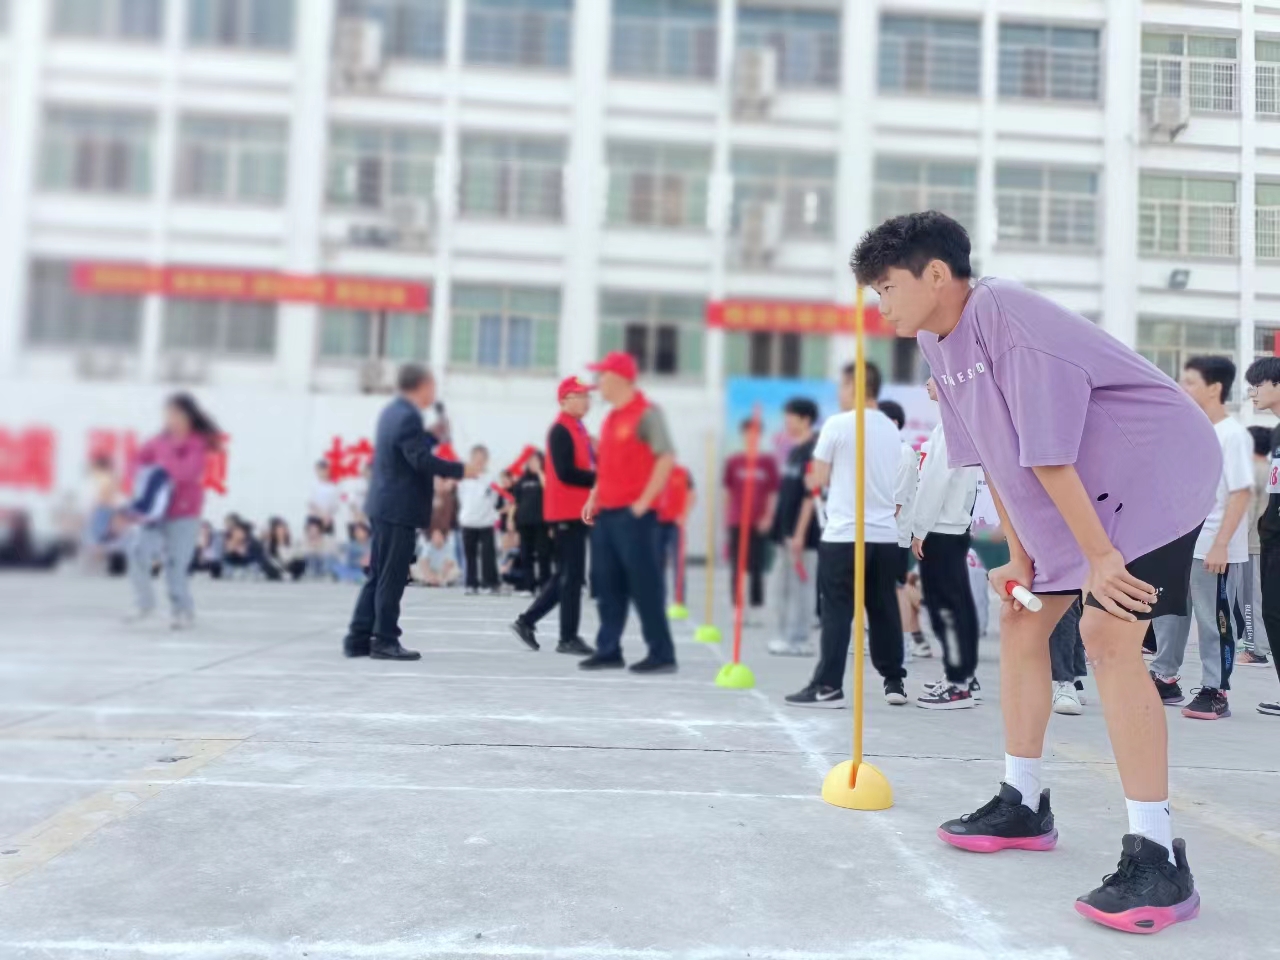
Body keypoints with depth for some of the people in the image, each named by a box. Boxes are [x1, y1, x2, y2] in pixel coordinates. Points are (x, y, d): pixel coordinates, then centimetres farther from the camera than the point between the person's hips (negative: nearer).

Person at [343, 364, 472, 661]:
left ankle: (358, 638, 17)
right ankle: (385, 641, 4)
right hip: (399, 508, -10)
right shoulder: (408, 416, -17)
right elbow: (421, 460, -25)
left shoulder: (393, 411, 14)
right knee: (392, 579, -3)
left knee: (379, 576, 14)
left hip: (385, 505, 10)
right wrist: (461, 471, -19)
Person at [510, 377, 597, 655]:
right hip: (567, 513, -10)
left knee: (566, 575, 13)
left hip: (576, 512, 10)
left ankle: (526, 622, 18)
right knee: (571, 575, -4)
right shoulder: (561, 430, -13)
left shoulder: (578, 429, 17)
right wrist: (599, 479, -17)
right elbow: (566, 473, -21)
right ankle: (568, 638, 4)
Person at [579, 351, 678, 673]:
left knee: (643, 584, -6)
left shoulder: (646, 412, -9)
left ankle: (662, 653, 1)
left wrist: (643, 502, -17)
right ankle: (608, 650, 16)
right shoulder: (610, 418, 17)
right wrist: (593, 498, 14)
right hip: (605, 512, 8)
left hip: (632, 513, -8)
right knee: (606, 582, 9)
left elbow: (667, 457, -16)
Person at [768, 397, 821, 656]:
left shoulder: (813, 451, -13)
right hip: (786, 530, 9)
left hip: (802, 533, -9)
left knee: (801, 585, -3)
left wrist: (800, 534, -21)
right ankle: (786, 635, 22)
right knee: (785, 586, 13)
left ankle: (798, 640, 2)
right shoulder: (793, 450, 14)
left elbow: (810, 496, -18)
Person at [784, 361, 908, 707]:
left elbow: (818, 480, -4)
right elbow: (899, 490, 17)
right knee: (884, 611, 11)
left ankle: (828, 686, -3)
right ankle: (894, 681, 16)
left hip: (843, 535, -5)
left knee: (837, 612, -3)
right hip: (886, 535, 6)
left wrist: (815, 477, 14)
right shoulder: (892, 429, 12)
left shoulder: (837, 424, -7)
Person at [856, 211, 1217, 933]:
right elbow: (993, 456, 5)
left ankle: (1157, 861, -15)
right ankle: (1023, 807, 24)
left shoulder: (1010, 320, -27)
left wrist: (1099, 557, -26)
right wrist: (1020, 558, 4)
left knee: (1107, 634, -22)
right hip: (1081, 496, 10)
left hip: (1156, 474, -9)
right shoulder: (938, 345, 2)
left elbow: (1048, 456, -27)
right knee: (1021, 622, 10)